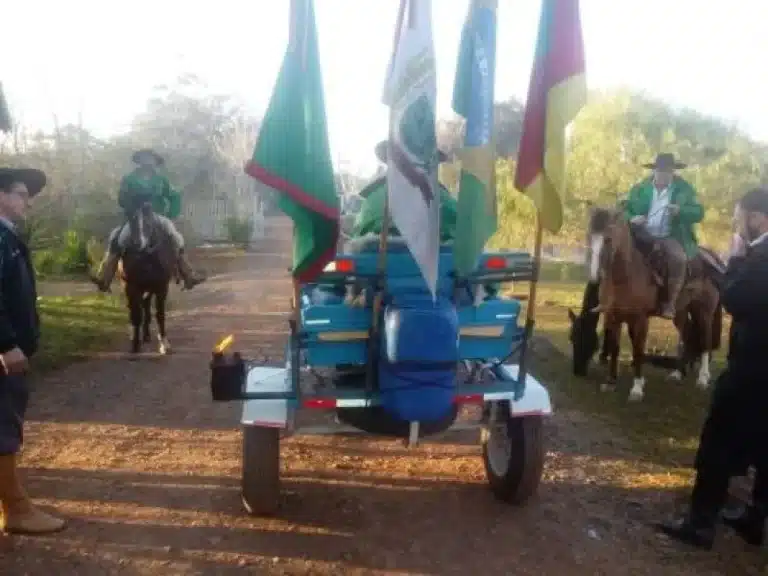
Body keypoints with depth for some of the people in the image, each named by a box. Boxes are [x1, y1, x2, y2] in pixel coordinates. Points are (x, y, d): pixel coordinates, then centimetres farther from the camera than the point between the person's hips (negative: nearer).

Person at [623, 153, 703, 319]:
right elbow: (624, 209, 10)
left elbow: (698, 213, 1)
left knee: (679, 258, -31)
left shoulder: (684, 188, 5)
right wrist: (631, 219, -13)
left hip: (671, 237, -2)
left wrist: (680, 211, -19)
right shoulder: (640, 188, 9)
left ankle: (669, 302, -23)